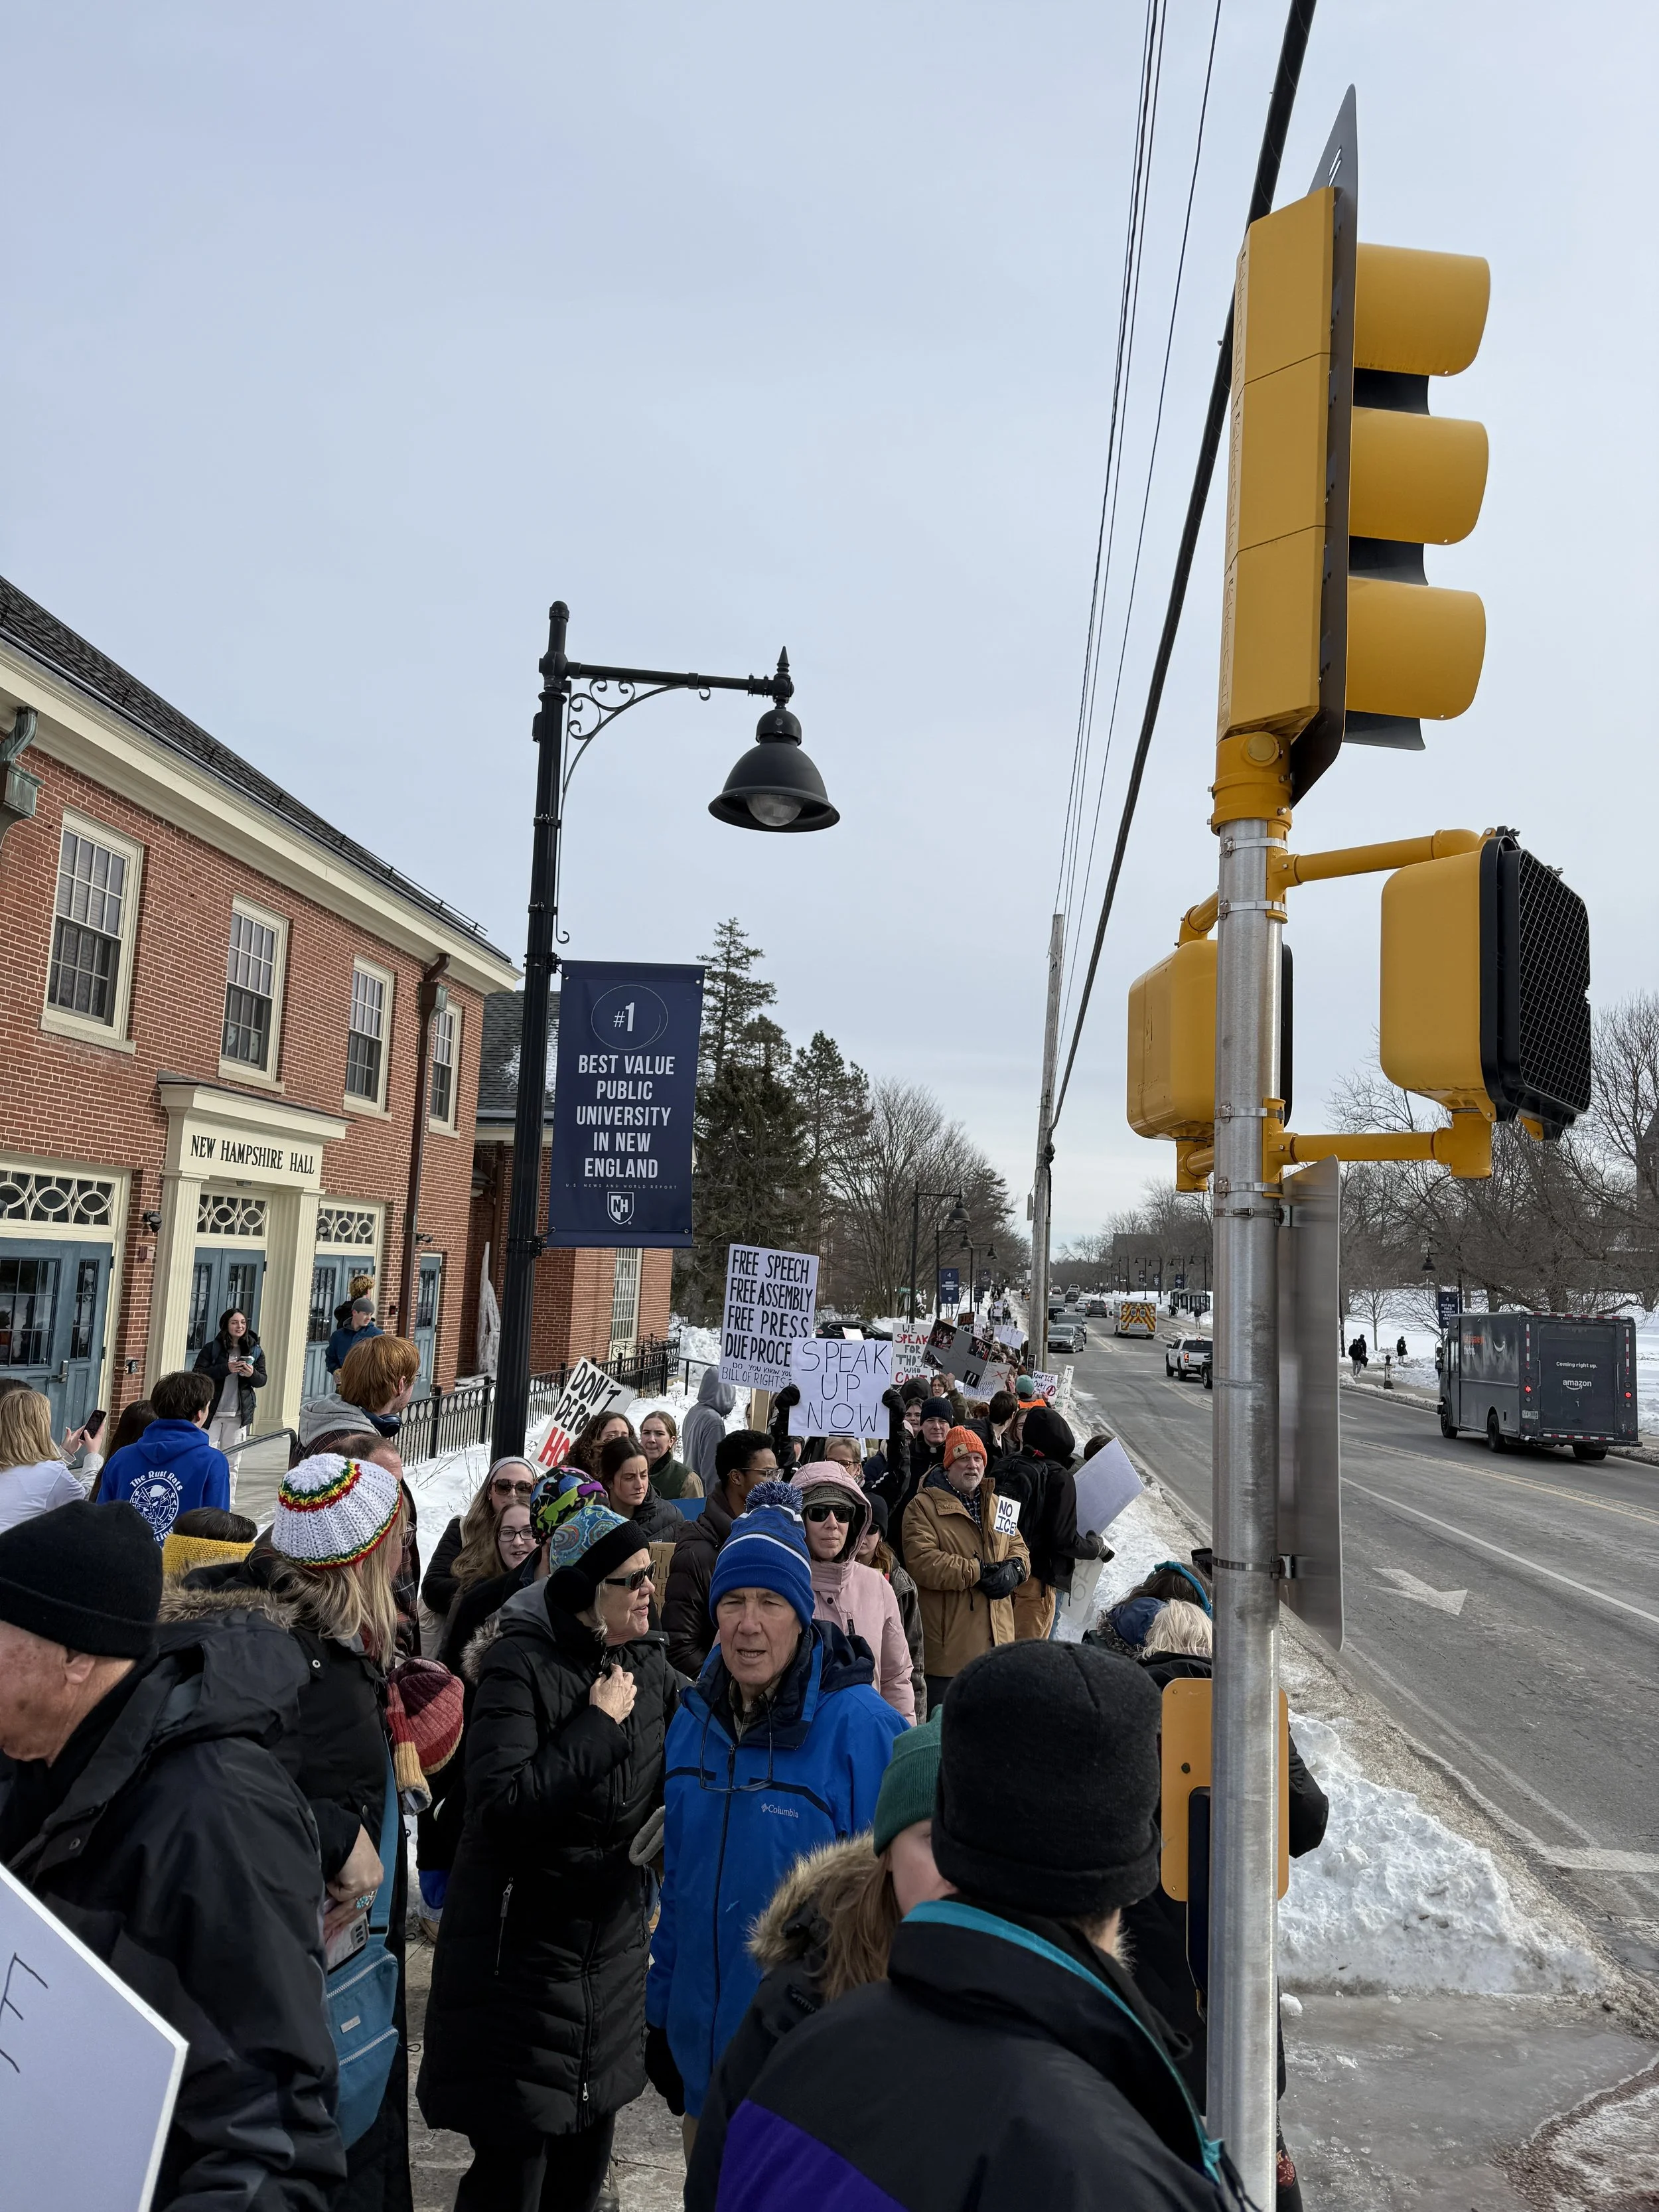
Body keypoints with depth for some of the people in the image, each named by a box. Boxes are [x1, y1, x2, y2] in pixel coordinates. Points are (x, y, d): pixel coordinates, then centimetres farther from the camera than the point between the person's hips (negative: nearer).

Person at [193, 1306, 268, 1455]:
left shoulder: (255, 1351, 5)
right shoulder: (212, 1348, -2)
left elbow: (262, 1380, 7)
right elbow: (198, 1374, -11)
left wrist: (252, 1374, -16)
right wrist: (226, 1368, -23)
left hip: (239, 1414, 2)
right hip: (212, 1411, -2)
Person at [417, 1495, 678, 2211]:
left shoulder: (648, 1666, 1)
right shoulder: (522, 1664, -18)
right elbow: (501, 1803, -28)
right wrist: (599, 1723, -25)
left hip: (611, 1953, 6)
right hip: (522, 1950, -6)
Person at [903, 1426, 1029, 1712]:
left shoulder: (997, 1505, 14)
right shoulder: (924, 1506, -7)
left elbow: (1018, 1547, 17)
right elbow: (922, 1562, -19)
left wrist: (1013, 1569, -8)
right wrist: (979, 1572, -19)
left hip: (996, 1638, 6)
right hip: (948, 1643, -6)